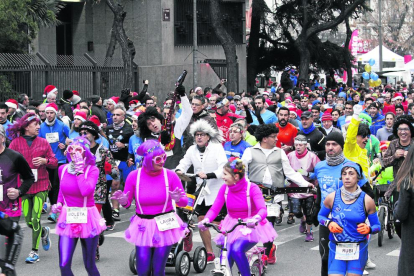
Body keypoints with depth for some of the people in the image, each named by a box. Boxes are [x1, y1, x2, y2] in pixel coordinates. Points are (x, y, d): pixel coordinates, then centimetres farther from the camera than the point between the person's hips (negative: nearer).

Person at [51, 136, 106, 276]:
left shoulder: (92, 170, -8)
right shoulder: (63, 169, 3)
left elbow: (86, 191, -26)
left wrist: (79, 170, -19)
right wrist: (58, 204, 3)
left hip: (87, 219, -3)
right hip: (68, 219, 3)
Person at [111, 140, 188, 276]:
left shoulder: (170, 175, -9)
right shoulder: (134, 176, -8)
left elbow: (184, 202, -4)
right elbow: (127, 204, 2)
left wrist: (177, 199, -26)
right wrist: (123, 201, -21)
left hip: (165, 227, -1)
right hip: (143, 227, 1)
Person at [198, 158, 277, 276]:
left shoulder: (252, 188, -14)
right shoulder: (224, 189, -3)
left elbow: (263, 209, -25)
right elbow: (214, 209, -8)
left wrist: (255, 219, -49)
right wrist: (206, 220, -30)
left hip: (250, 227, -4)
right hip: (231, 227, 4)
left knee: (237, 249, -29)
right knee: (225, 257, -13)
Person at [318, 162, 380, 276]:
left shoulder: (367, 201, -2)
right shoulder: (332, 198, 0)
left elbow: (377, 226, 3)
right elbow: (320, 216, 15)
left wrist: (369, 229, -18)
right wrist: (329, 223, -6)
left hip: (358, 250, 0)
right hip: (336, 249, 0)